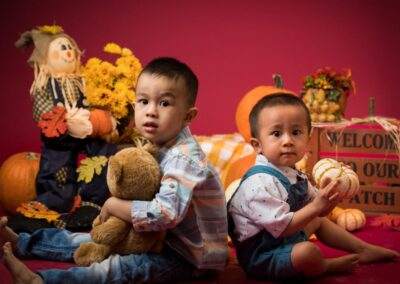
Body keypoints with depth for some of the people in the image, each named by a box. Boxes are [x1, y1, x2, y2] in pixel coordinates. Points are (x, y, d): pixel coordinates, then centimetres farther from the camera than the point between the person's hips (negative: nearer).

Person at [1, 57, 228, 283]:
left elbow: (165, 214, -36)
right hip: (168, 238, 9)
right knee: (96, 239, 8)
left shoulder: (183, 158, -26)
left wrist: (114, 205, -22)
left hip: (191, 256, -9)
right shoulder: (161, 144, 3)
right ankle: (20, 242, 16)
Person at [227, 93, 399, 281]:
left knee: (320, 221, 26)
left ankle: (364, 250, 42)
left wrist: (327, 198, -11)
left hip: (288, 239, 11)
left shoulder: (292, 175, 4)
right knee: (308, 252, -33)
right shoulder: (260, 183, -27)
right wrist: (316, 207, -29)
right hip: (262, 256, -11)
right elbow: (282, 226, -30)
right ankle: (328, 265, 1)